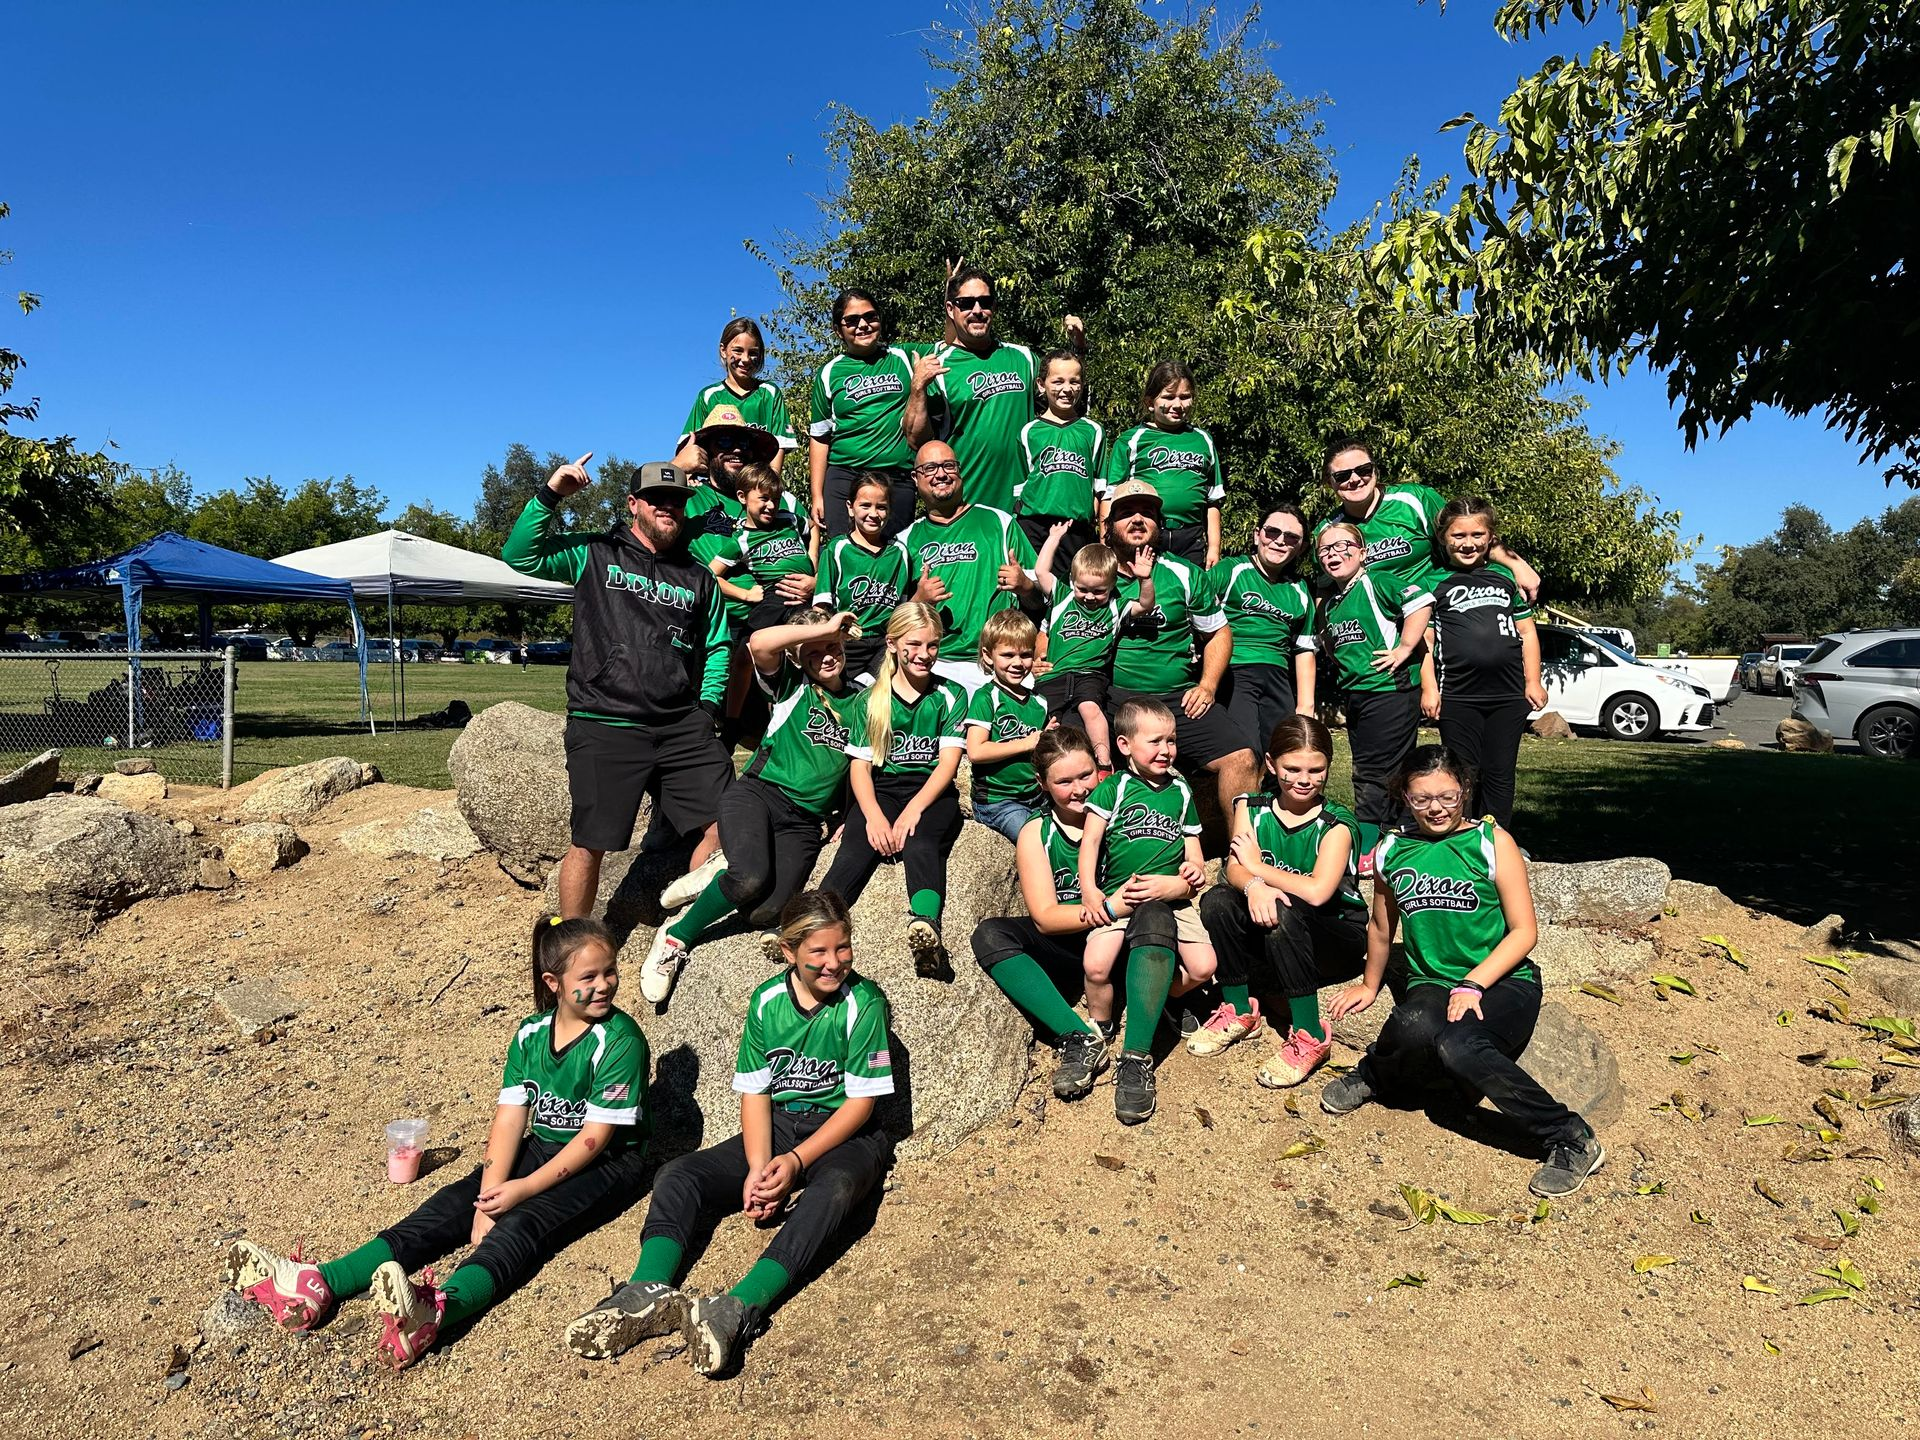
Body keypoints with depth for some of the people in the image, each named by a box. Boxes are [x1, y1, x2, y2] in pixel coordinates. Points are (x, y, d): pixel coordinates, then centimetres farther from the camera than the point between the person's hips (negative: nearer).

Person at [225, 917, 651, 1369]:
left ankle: (435, 1312, -57)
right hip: (542, 1145, 6)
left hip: (606, 1161, -6)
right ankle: (316, 1286, -26)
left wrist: (524, 1189, -20)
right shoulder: (530, 1034, -2)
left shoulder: (620, 1040, -20)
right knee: (454, 1202, -14)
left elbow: (595, 1135, -20)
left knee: (523, 1223, -31)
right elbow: (510, 1116, -7)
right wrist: (489, 1198, -18)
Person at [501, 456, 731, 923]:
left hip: (683, 727, 3)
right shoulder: (593, 555, 9)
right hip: (603, 727, -3)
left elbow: (718, 646, 21)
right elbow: (520, 555, 1)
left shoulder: (699, 578, 17)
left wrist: (708, 706, 8)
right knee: (589, 845, 2)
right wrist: (549, 496, -9)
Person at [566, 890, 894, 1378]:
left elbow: (861, 1101, -12)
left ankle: (739, 1309, -54)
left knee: (835, 1187, -39)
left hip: (846, 1135, -4)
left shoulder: (863, 1002, -11)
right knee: (676, 1177, -15)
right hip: (778, 1125, 5)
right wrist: (758, 1168, -16)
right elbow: (755, 1092, 0)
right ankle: (649, 1294, -38)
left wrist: (795, 1161, -20)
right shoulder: (767, 1001, -1)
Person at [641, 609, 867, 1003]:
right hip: (757, 793, -2)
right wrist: (824, 627, -8)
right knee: (751, 879, -32)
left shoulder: (860, 702, 15)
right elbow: (760, 643, -15)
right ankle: (675, 938, -7)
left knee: (764, 913, -22)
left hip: (805, 822, 3)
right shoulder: (792, 685, 6)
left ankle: (724, 875, 10)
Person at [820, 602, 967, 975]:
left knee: (919, 846, -34)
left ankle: (925, 928, -62)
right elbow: (860, 765, 4)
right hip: (881, 790, 2)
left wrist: (912, 811, -17)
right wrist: (874, 816, -16)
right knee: (856, 847, -29)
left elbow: (948, 762, -1)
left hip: (931, 793, -1)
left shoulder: (950, 696, 9)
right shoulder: (871, 700, 11)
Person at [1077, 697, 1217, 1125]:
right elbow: (1090, 839, -4)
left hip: (1169, 895, 3)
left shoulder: (1180, 791, 15)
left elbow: (1193, 850, 19)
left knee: (1202, 967, -19)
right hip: (1118, 896, -3)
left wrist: (1193, 871, -4)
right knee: (1096, 965, -25)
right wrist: (1089, 891, -15)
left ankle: (1152, 1002, 8)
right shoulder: (1113, 787, 4)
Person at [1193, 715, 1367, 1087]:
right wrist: (1254, 886, -38)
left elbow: (1317, 892, -30)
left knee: (1285, 914, -35)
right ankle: (1239, 1011, -4)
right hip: (1275, 937, 4)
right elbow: (1234, 869, -14)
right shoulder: (1252, 808, -1)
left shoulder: (1337, 823, -15)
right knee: (1217, 901, -21)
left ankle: (1309, 1038, -23)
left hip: (1338, 937, -4)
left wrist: (1257, 866, -18)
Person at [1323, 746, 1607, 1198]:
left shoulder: (1492, 842, 0)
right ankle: (1375, 1076, -5)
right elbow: (1382, 927, 25)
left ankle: (1571, 1140, -18)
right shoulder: (1392, 852, 9)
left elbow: (1524, 931, -3)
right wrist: (1370, 986, 34)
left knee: (1458, 1045, -36)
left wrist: (1472, 984, -15)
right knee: (1414, 1027, -37)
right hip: (1431, 982, 2)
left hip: (1502, 982, -2)